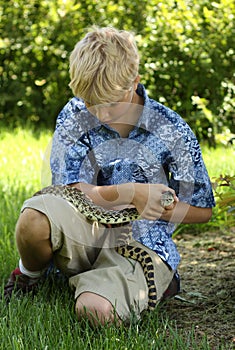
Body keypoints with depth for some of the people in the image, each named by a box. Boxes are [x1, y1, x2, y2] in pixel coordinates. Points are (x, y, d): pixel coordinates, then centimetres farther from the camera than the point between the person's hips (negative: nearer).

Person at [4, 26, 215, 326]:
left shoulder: (171, 131, -5)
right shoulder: (74, 117, 0)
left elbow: (202, 209, 4)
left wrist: (150, 207, -11)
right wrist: (131, 193, -20)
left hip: (143, 247, -2)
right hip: (89, 232, 3)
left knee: (94, 309, -35)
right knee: (33, 217, -33)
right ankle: (29, 276, 2)